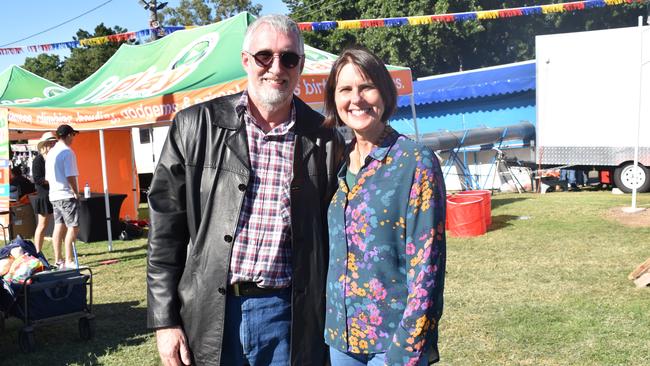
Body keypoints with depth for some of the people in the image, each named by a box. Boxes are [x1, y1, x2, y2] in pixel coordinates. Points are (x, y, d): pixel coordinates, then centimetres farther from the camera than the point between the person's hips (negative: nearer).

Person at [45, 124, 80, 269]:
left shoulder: (51, 153, 14)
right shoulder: (67, 152, -13)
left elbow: (47, 177, 17)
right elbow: (70, 176, -19)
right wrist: (76, 192, -10)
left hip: (54, 195, 9)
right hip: (67, 195, -9)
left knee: (59, 227, 11)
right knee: (73, 227, -5)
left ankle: (58, 261, 15)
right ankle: (69, 261, -6)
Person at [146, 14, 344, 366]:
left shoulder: (324, 141, 1)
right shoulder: (194, 127, -2)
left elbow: (330, 237, 7)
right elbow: (165, 229, -1)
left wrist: (331, 320, 6)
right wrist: (164, 321, -3)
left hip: (290, 319, 1)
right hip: (209, 315, 0)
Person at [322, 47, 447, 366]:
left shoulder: (416, 161, -11)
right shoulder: (339, 162, 5)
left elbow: (426, 264, -14)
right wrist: (331, 323, 9)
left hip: (394, 338, -5)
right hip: (340, 336, 5)